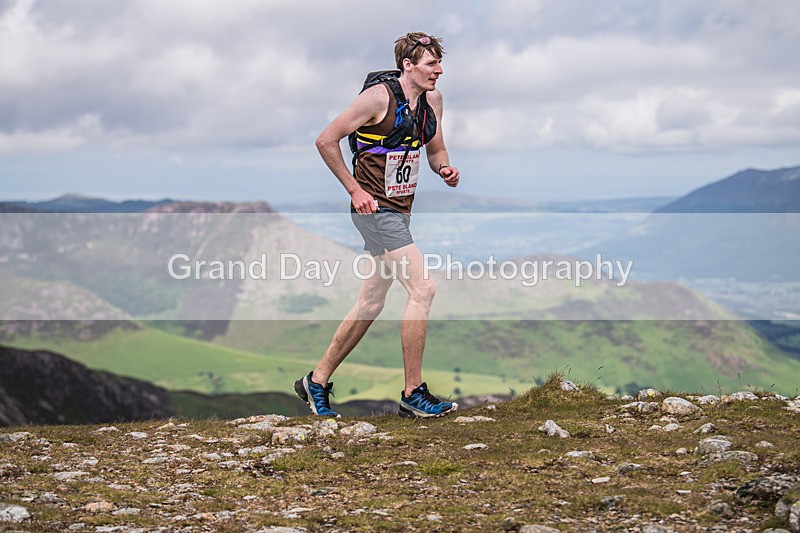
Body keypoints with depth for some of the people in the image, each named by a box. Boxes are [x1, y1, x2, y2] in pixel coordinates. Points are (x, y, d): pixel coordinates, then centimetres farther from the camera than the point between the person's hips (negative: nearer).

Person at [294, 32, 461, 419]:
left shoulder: (432, 99, 7)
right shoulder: (378, 97, -15)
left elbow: (435, 150, 19)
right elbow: (326, 141, -11)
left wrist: (445, 169, -4)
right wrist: (355, 190, -13)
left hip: (400, 209, 9)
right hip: (375, 209, -9)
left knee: (371, 304, 13)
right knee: (422, 289, -15)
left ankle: (316, 381, 25)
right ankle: (413, 394, -7)